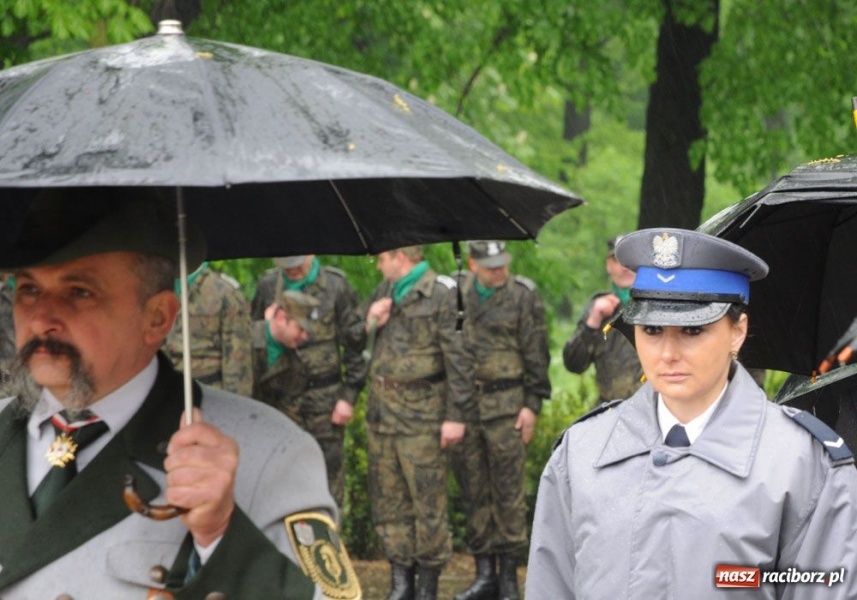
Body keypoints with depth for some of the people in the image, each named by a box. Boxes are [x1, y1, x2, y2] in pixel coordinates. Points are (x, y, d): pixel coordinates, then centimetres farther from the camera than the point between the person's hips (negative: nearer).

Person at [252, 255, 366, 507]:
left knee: (329, 466, 1)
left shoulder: (335, 286, -4)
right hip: (284, 396, 3)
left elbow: (355, 344, -1)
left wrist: (349, 396, -5)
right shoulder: (268, 287, 4)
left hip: (325, 396, -3)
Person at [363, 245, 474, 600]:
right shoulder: (383, 292, 14)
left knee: (428, 503, -2)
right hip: (381, 411, 7)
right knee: (387, 501, 9)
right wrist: (370, 324, 1)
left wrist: (455, 416, -14)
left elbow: (458, 360, -11)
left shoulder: (441, 295, -8)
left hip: (421, 415, -7)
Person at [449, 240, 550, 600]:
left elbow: (536, 354, 0)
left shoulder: (523, 295, -1)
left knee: (508, 490, -2)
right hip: (463, 405, 4)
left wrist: (532, 404, -6)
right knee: (473, 492, 7)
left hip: (506, 405, -4)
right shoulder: (456, 296, 8)